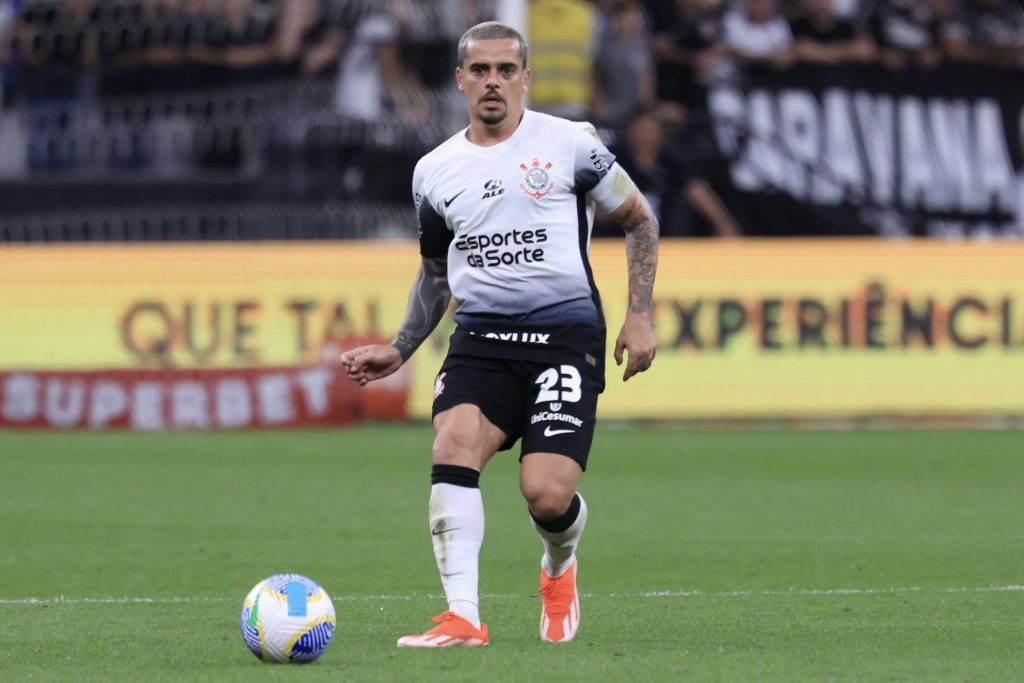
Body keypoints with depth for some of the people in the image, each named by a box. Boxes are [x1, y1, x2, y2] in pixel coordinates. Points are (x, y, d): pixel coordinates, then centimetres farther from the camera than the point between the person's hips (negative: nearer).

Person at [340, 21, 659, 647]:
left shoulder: (569, 143, 0)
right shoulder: (434, 171, 12)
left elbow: (639, 220, 10)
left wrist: (640, 316, 1)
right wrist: (399, 350, 16)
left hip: (565, 335, -3)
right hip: (480, 338, 3)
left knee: (547, 495, -16)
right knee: (453, 448, -25)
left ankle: (559, 570, 22)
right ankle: (463, 618, -27)